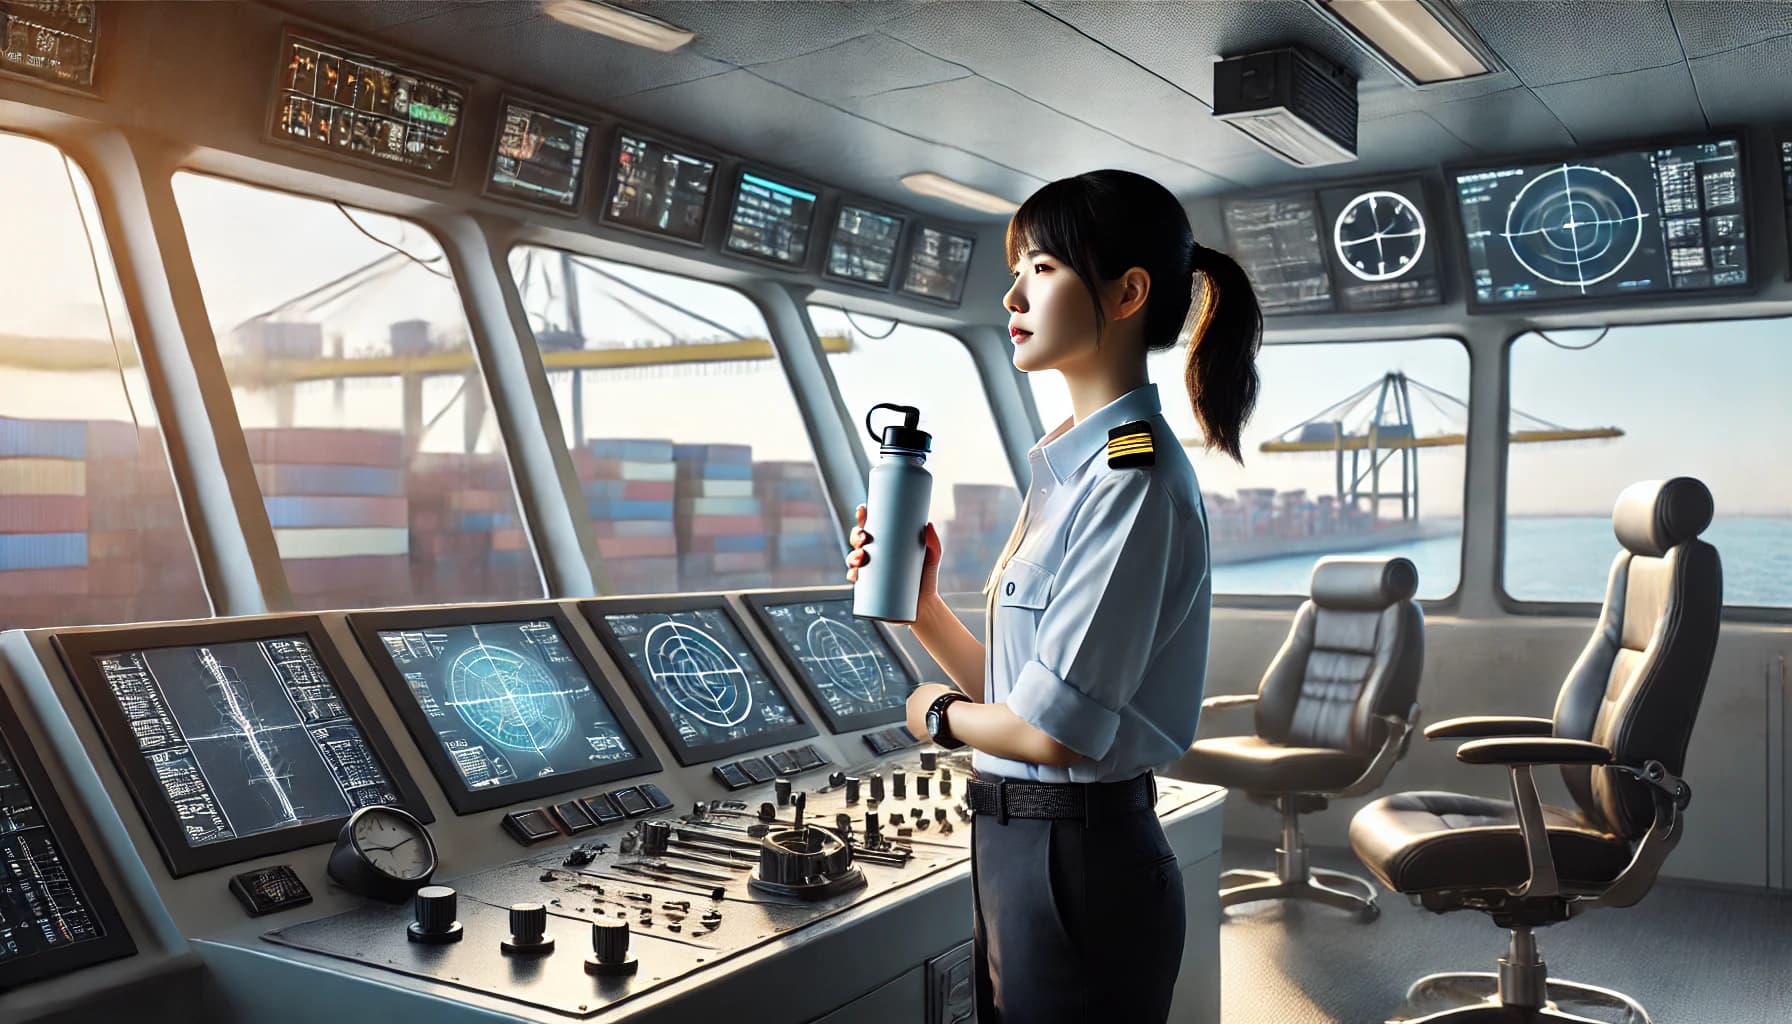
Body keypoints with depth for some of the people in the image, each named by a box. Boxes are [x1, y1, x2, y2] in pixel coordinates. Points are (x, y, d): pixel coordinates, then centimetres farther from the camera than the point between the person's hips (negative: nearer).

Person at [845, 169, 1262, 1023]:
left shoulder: (1134, 481, -19)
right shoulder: (1073, 467, 10)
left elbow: (1054, 729, -23)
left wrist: (938, 713, -5)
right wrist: (920, 606, 1)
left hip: (1079, 866, -9)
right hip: (1019, 850, 9)